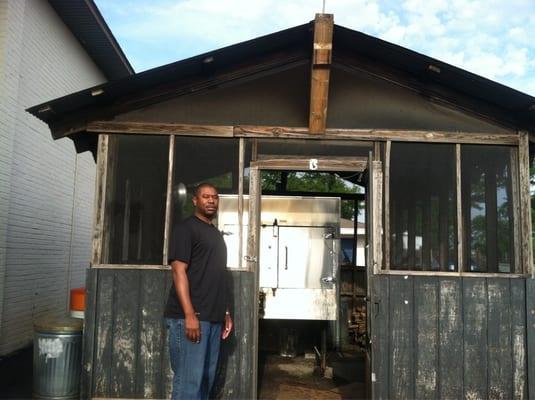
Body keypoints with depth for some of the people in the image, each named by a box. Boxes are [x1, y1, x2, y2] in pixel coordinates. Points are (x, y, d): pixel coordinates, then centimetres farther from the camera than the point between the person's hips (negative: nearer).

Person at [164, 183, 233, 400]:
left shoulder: (216, 233, 19)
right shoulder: (186, 228, -6)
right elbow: (179, 271, -14)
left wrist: (225, 312, 18)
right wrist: (189, 315, -21)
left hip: (213, 318, 8)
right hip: (189, 317, -8)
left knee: (206, 379, 12)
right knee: (189, 380, -6)